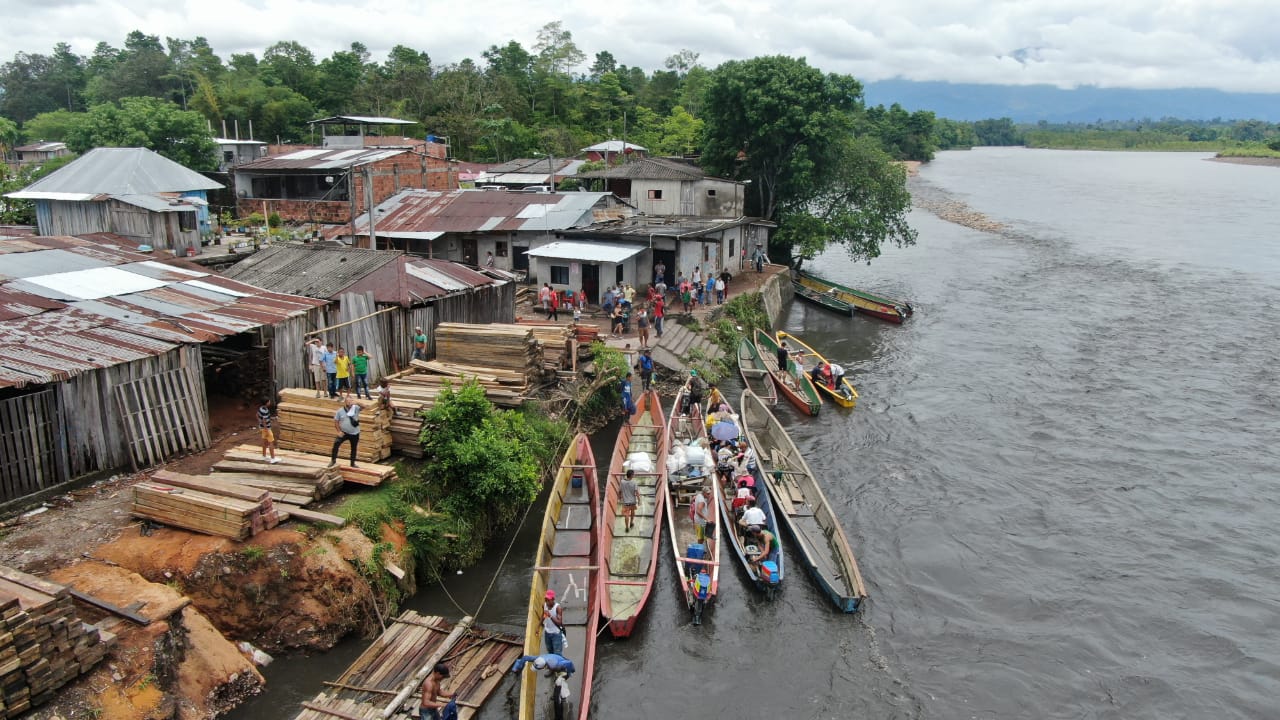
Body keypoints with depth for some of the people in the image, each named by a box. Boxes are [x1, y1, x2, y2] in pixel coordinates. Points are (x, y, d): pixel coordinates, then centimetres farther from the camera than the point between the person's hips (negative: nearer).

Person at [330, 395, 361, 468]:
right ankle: (333, 460, -3)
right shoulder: (340, 411, -6)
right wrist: (339, 431, -9)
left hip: (354, 433, 1)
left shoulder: (355, 408, -7)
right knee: (336, 444, -18)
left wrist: (356, 403, -36)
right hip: (344, 433, -1)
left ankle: (353, 463, 28)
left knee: (354, 448, 12)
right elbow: (336, 421, 0)